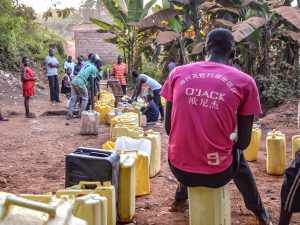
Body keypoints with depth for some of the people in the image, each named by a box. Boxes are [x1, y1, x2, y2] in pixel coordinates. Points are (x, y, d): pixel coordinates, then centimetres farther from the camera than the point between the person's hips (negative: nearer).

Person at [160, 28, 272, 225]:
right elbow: (244, 142, -2)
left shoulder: (178, 73, 0)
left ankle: (180, 199, 52)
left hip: (179, 168, 2)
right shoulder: (245, 82, -5)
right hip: (216, 173, -1)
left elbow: (169, 128, 6)